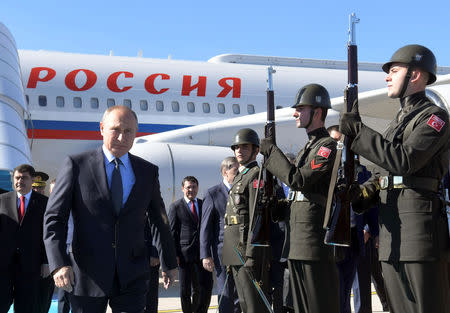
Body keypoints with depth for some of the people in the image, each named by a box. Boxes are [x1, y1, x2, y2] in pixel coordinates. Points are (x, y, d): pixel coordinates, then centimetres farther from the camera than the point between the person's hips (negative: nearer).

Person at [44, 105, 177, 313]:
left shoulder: (148, 171, 9)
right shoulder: (76, 165, 0)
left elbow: (161, 220, 18)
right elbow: (54, 218, -4)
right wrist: (59, 264, -16)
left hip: (132, 278, 2)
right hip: (87, 276, -2)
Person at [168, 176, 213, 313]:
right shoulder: (176, 207, 2)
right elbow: (172, 232, -1)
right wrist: (174, 254, -8)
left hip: (202, 252, 3)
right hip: (185, 253, -3)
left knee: (206, 286, -1)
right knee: (185, 289, 4)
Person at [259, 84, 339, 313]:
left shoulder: (328, 145, -9)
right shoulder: (306, 148, 21)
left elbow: (298, 180, -20)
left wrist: (271, 152, -12)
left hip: (316, 241, -10)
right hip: (296, 244, 10)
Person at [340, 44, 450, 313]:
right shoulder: (398, 121, 24)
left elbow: (404, 160, -19)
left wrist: (358, 131, -16)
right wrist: (363, 195, 5)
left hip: (420, 228, -9)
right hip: (391, 233, 9)